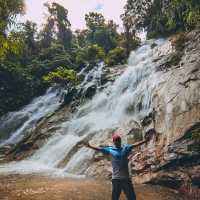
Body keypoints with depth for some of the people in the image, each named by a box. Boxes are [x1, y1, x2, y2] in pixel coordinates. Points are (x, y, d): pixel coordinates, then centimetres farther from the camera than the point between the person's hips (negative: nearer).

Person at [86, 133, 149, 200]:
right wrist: (90, 146, -7)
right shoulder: (110, 150, 1)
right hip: (116, 179, -1)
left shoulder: (126, 148, 5)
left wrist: (146, 140, -2)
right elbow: (99, 149, 0)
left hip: (126, 178, 1)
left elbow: (135, 144, 3)